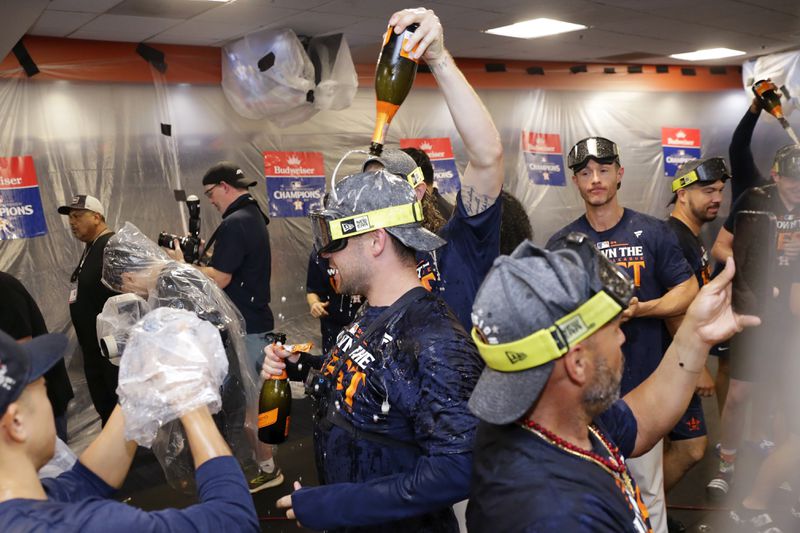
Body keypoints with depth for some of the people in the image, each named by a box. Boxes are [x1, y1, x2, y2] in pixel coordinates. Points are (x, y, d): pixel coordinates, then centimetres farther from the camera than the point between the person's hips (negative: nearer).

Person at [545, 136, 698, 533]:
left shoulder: (652, 232, 0)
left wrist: (640, 309, -15)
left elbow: (687, 291, 1)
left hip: (641, 383, -1)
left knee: (646, 487, 5)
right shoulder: (561, 243, 4)